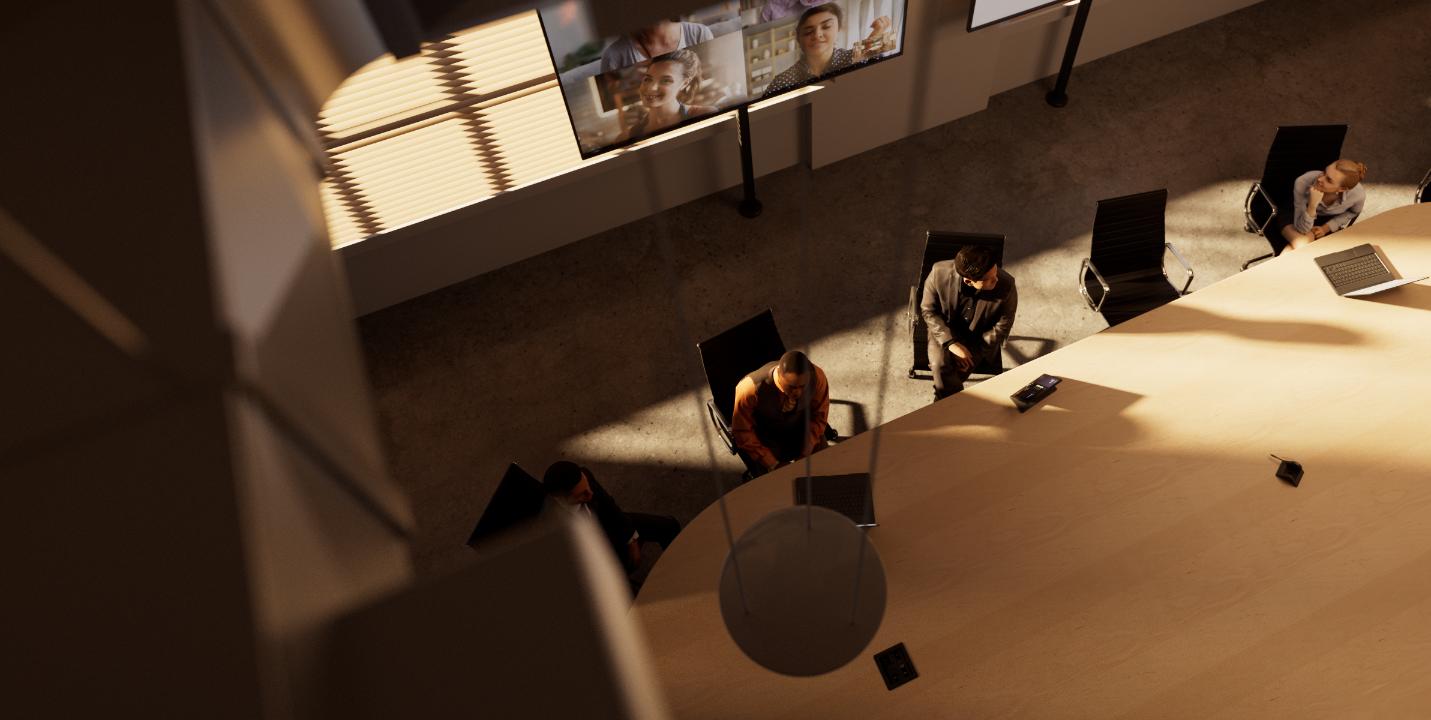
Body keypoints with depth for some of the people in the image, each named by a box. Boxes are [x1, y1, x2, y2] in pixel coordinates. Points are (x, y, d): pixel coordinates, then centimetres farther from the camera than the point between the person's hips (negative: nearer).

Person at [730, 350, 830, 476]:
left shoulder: (817, 376, -27)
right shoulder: (750, 389, -35)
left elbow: (819, 416, -10)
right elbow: (743, 432, -20)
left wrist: (805, 455, -17)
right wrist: (773, 464, -22)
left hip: (800, 428, 3)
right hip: (763, 436, -3)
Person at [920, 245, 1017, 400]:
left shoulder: (1006, 286, -28)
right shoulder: (939, 274, -27)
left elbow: (1001, 327, -12)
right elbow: (928, 310, -11)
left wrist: (972, 352, -18)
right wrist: (950, 342, -22)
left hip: (980, 337, 0)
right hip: (946, 331, 0)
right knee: (940, 364, -26)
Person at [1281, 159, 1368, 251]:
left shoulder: (1358, 194, -31)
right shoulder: (1302, 183, -38)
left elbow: (1353, 212, -2)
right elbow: (1301, 229, -30)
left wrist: (1326, 227, -13)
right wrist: (1312, 205, -47)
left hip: (1330, 220, 2)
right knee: (1301, 244, -27)